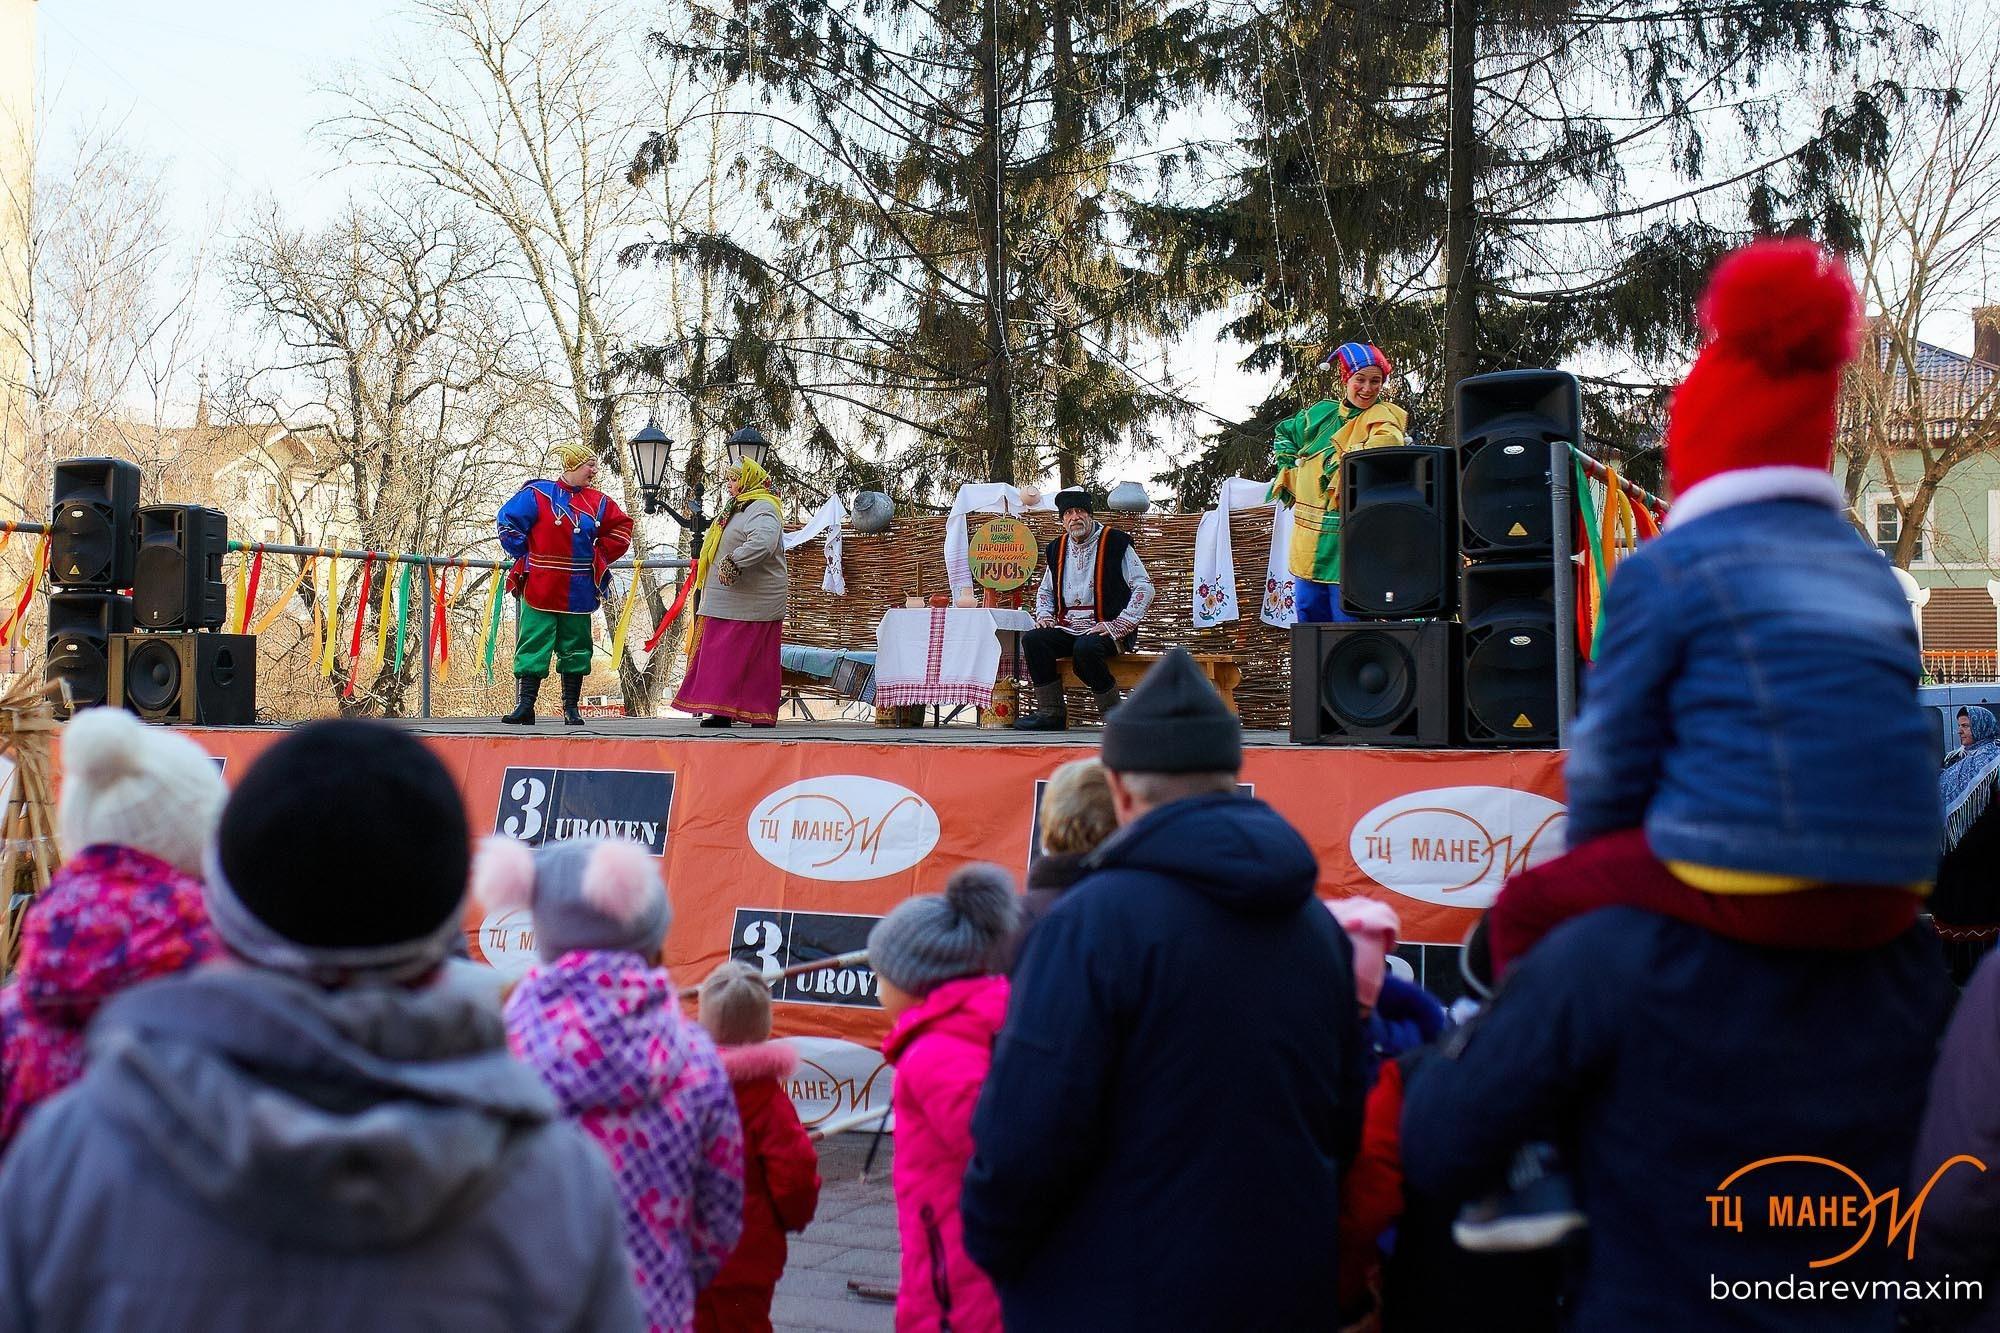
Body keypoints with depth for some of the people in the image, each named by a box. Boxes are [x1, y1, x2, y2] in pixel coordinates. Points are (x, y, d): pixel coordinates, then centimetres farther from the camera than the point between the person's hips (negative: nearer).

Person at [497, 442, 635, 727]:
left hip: (579, 592, 4)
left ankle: (571, 707, 15)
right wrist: (526, 557, 0)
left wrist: (598, 557, 9)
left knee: (575, 647, 7)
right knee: (533, 645, -4)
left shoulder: (597, 502, 8)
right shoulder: (537, 494, -4)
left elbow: (621, 529, 18)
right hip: (540, 588, -4)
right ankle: (525, 706, -2)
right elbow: (508, 522, -1)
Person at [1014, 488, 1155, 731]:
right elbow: (1044, 590, 29)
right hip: (1067, 630, 6)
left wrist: (1119, 625, -14)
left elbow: (1144, 587, -6)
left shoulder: (1114, 542, -2)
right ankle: (1050, 713, -12)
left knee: (1085, 648, -36)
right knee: (1032, 640, -20)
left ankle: (1115, 714, -17)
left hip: (1106, 630, -5)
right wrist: (1044, 616, 7)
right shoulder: (1056, 549, 14)